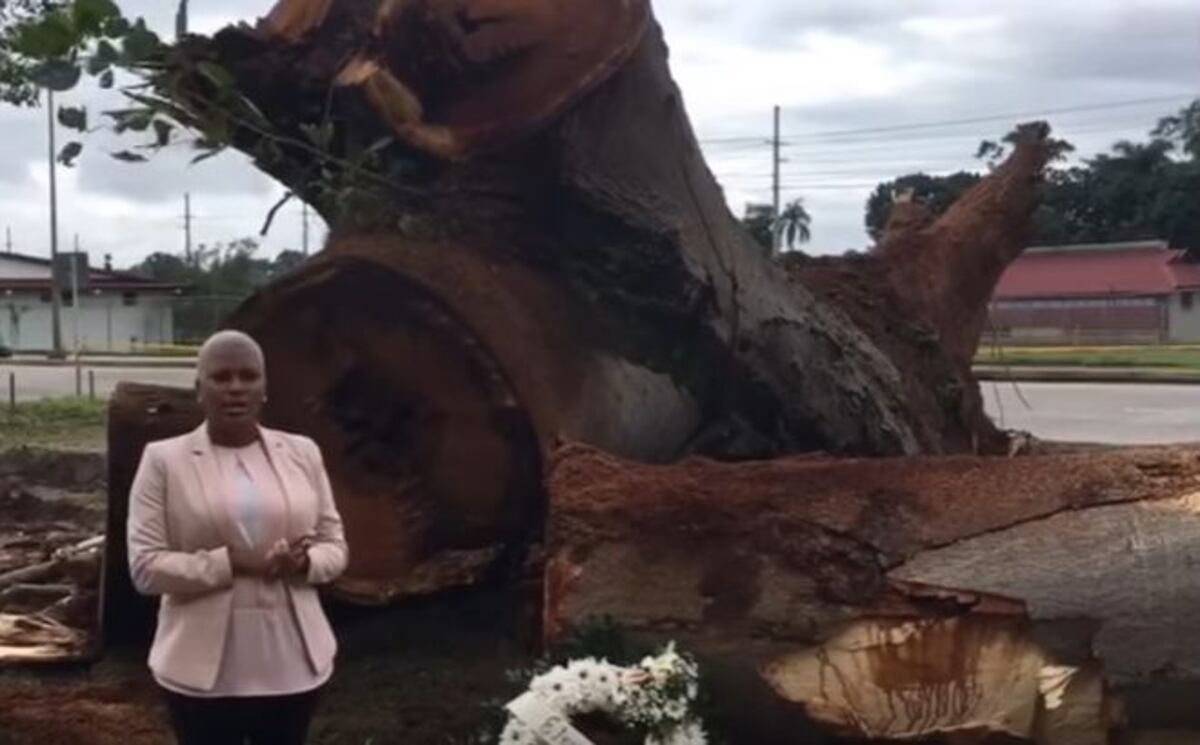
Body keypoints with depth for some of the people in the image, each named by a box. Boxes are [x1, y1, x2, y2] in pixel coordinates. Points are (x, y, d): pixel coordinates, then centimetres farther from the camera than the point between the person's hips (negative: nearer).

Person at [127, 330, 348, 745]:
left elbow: (335, 546, 9)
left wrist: (304, 563, -14)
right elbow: (145, 567, -9)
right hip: (204, 669, -3)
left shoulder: (302, 453, 5)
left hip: (292, 663, 3)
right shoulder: (164, 460, -4)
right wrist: (229, 563, -21)